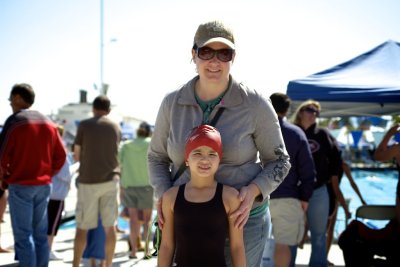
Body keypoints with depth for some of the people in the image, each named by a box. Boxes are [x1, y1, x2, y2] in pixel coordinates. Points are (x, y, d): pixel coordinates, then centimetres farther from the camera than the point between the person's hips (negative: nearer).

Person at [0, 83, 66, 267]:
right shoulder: (48, 123, 9)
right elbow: (60, 156, 7)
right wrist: (47, 174, 14)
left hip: (20, 185, -6)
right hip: (44, 185, 6)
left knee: (23, 235, -2)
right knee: (41, 234, 11)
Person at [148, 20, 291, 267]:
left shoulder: (255, 104, -10)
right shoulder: (172, 103, -2)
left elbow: (279, 161, -1)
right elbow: (157, 157, 10)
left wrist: (253, 191, -19)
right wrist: (163, 196, -8)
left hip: (242, 219, -2)